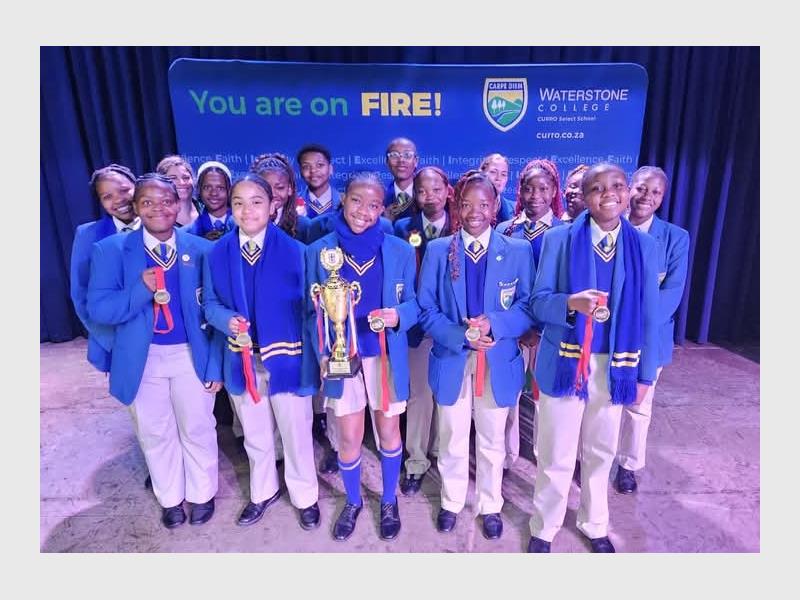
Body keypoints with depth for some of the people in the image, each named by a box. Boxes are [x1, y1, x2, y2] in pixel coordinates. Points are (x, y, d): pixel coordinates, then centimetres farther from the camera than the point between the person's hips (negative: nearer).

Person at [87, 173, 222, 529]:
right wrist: (142, 288, -28)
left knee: (198, 430, 15)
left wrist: (216, 365, -6)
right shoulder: (110, 250, -4)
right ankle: (170, 499, 41)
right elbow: (98, 309, -10)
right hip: (141, 359, 1)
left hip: (192, 356, 0)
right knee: (155, 434, 17)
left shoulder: (201, 250, -4)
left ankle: (202, 495, 38)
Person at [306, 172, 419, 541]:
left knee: (388, 431, 16)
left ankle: (389, 501, 41)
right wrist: (322, 353, -10)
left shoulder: (400, 251, -4)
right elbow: (314, 310, 1)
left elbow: (413, 303, -1)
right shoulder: (319, 251, -3)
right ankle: (353, 502, 40)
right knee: (349, 438, 12)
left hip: (387, 356, 0)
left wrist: (398, 315, -24)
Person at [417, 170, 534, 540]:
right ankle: (451, 502, 42)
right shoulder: (437, 250, -2)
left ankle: (490, 506, 42)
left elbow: (530, 307, -6)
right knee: (452, 438, 18)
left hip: (499, 360, 0)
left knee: (491, 440, 18)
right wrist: (461, 336, -20)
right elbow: (426, 309, -5)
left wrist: (494, 324, -23)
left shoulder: (518, 251, -3)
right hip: (451, 358, 0)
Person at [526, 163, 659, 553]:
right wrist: (571, 302, -29)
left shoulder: (643, 245, 3)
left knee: (601, 452, 18)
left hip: (616, 367, 3)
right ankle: (543, 529, 31)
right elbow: (539, 302, -8)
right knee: (556, 454, 7)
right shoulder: (559, 239, -6)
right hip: (565, 362, -2)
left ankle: (594, 525, 42)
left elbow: (648, 314, 5)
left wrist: (645, 373, 4)